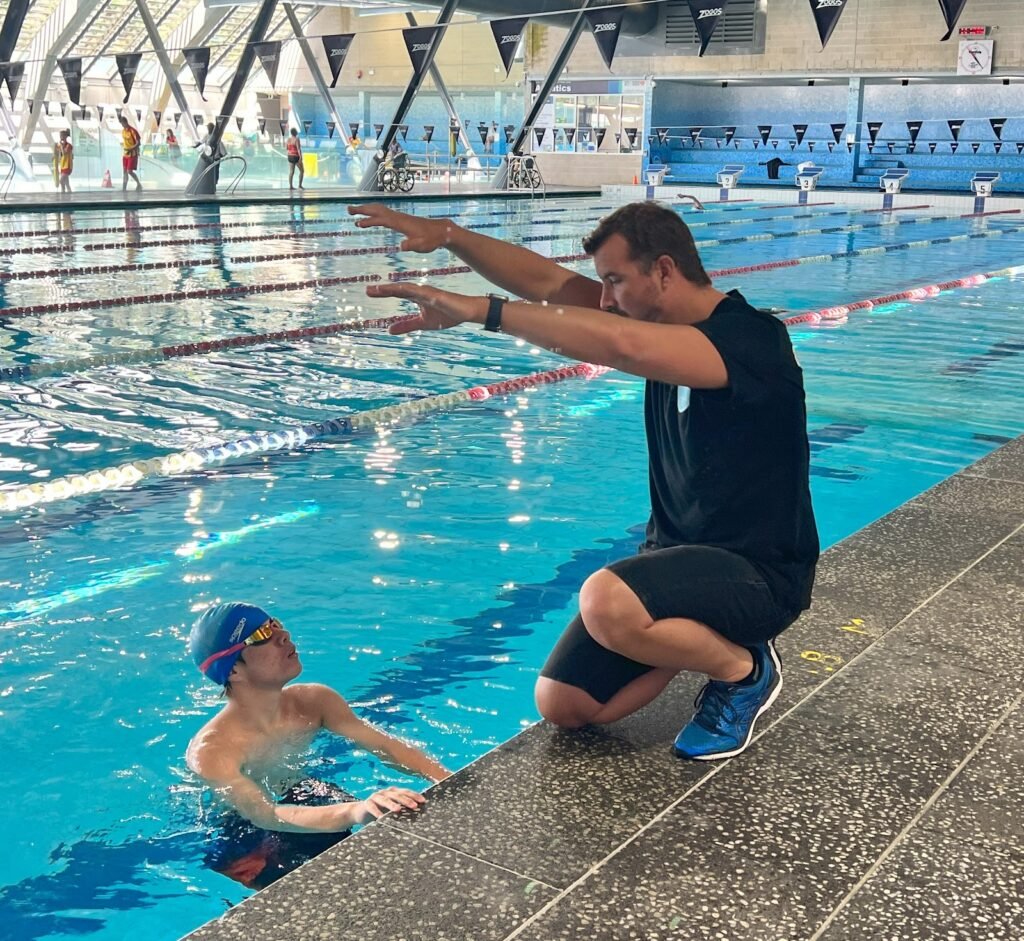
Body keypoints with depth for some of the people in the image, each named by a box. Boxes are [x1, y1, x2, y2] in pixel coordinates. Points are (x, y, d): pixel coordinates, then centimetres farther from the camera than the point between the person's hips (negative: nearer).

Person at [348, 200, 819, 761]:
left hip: (756, 571, -8)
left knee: (606, 602, -37)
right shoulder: (664, 329, 2)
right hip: (675, 553, 8)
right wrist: (447, 236, -14)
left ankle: (745, 670, -8)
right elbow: (548, 281, -1)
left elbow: (618, 344, -40)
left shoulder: (753, 338, -23)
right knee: (564, 706, 0)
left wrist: (478, 310, -39)